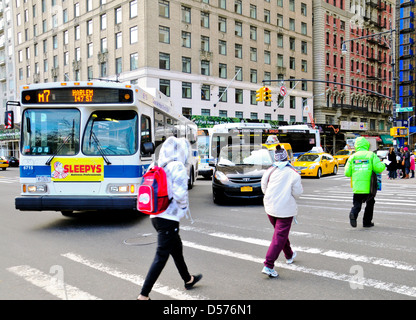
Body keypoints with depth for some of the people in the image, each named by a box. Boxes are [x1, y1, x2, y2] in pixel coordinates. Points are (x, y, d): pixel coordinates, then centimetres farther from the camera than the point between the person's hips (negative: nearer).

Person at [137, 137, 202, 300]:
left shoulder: (159, 167, 8)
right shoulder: (178, 167, -14)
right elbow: (180, 194, -22)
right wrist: (184, 206, -4)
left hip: (156, 216, 9)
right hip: (169, 218, -9)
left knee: (176, 248, 25)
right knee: (161, 256, -2)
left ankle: (188, 280, 44)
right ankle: (143, 295, 0)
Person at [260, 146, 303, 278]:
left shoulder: (269, 171, -2)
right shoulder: (293, 173, -13)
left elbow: (264, 188, 7)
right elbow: (297, 192, -9)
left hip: (270, 207, 5)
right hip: (285, 209, -5)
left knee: (281, 232, 24)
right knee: (279, 237, -3)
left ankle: (289, 255, 43)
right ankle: (268, 266, -8)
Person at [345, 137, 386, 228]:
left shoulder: (352, 157, 6)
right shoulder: (371, 155, -1)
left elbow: (347, 173, 5)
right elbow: (379, 168, -11)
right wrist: (383, 165, 10)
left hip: (357, 186, 1)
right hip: (369, 186, -1)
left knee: (357, 204, 9)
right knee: (370, 204, 18)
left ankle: (353, 213, -21)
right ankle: (367, 222, 21)